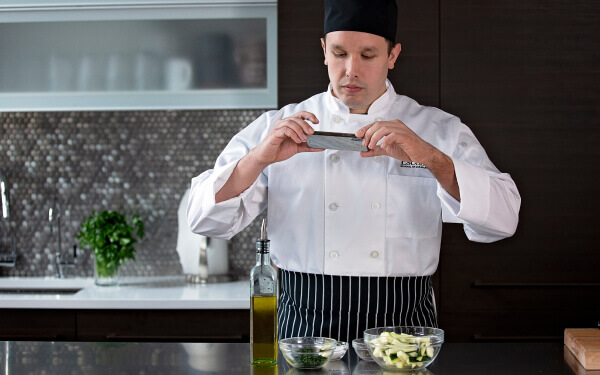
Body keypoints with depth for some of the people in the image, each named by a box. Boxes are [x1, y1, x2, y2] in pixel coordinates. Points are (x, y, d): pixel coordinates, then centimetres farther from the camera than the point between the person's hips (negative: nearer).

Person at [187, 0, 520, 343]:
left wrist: (430, 156, -20)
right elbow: (206, 219, 1)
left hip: (403, 326, 0)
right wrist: (259, 159, -16)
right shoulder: (277, 129, 8)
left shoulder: (439, 130, 8)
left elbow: (502, 219, -6)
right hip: (304, 328, 0)